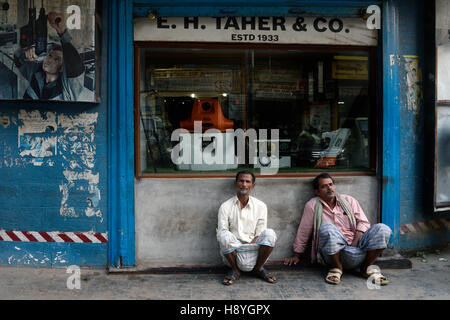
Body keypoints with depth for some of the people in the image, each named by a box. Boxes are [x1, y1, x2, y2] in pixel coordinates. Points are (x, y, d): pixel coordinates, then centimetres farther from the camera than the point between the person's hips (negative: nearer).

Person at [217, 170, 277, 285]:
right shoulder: (226, 206, 1)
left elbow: (259, 235, 2)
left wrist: (248, 248, -14)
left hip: (252, 247, 1)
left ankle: (259, 268, -1)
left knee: (270, 234, -27)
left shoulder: (260, 206, 4)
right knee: (224, 236, -33)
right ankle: (235, 270, -6)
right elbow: (221, 233, -3)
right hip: (233, 251, -1)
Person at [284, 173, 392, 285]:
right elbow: (303, 232, 12)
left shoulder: (349, 200, 15)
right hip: (334, 254, -3)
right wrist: (296, 255, 15)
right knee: (327, 228, -35)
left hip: (357, 245, 3)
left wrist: (355, 243, -8)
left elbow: (363, 223, 8)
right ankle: (337, 268, -11)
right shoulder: (312, 205, 7)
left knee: (382, 229, -22)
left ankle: (367, 267, -2)